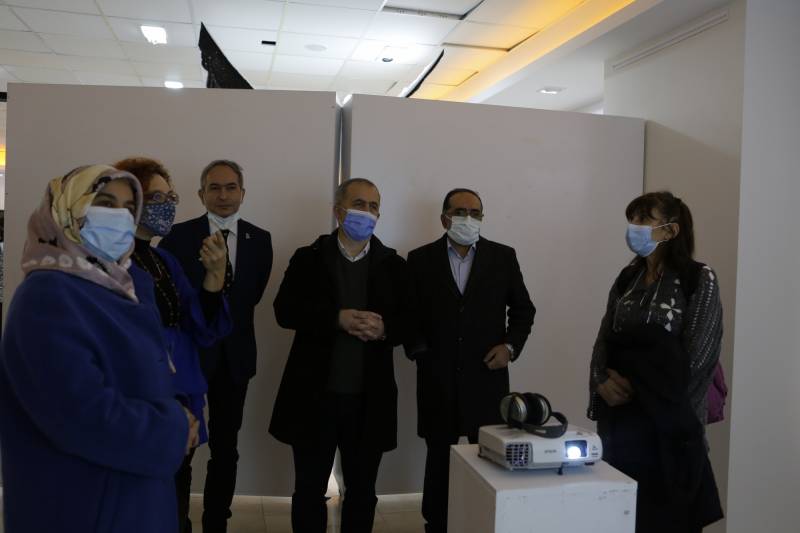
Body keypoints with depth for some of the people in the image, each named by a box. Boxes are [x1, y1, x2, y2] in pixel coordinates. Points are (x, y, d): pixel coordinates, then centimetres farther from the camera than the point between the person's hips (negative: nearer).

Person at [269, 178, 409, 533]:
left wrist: (384, 328, -20)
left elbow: (408, 322, 1)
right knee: (309, 488, 12)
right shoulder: (308, 258, 2)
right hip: (315, 394, -1)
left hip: (369, 398, 1)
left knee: (362, 490, 15)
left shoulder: (393, 264, 6)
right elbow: (285, 311, -10)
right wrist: (338, 318, -21)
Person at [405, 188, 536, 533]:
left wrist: (511, 345, -4)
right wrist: (416, 350, -7)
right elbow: (408, 313, 6)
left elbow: (523, 308, 9)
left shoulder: (503, 257, 5)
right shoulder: (421, 259, 3)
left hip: (487, 378, 0)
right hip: (438, 380, 0)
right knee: (439, 458, 11)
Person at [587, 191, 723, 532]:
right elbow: (603, 340, 9)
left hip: (667, 422, -5)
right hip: (618, 416, 5)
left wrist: (636, 384, -6)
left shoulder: (699, 279, -7)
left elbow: (695, 359, -12)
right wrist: (602, 381, -9)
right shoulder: (627, 278, 10)